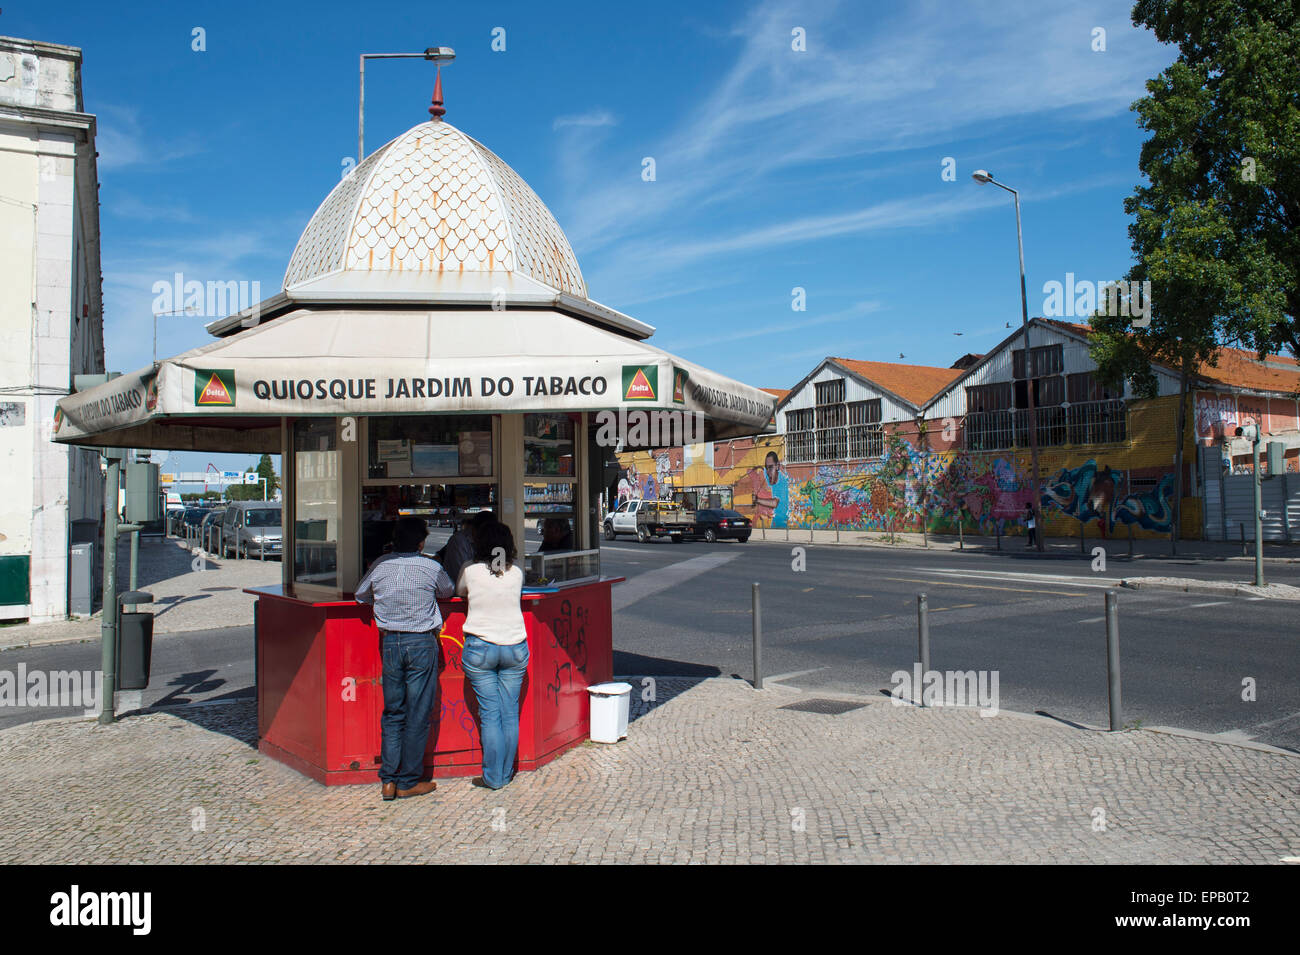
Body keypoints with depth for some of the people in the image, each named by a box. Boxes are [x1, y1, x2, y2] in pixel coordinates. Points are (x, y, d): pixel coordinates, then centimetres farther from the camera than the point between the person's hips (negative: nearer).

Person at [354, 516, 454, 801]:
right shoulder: (430, 568, -8)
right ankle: (408, 782, 10)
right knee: (418, 713, 5)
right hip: (421, 642, -4)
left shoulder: (379, 566, 1)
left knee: (392, 711, 13)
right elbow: (449, 591, 12)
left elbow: (360, 595, 17)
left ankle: (388, 780, 12)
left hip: (389, 642, 4)